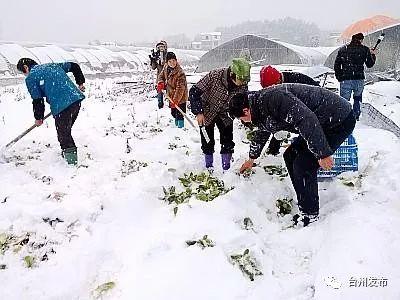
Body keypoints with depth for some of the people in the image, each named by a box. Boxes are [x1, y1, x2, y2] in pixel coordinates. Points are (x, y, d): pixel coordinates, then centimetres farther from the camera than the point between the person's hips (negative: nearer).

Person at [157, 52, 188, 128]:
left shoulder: (180, 73, -29)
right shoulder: (166, 68, -6)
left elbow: (180, 88, -30)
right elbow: (161, 76, 11)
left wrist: (176, 100, -33)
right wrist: (160, 83, -11)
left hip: (180, 97, -8)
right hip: (171, 96, 8)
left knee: (179, 114, -5)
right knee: (173, 113, 23)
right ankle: (176, 125, 45)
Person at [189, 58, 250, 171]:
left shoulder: (243, 86, -20)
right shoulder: (214, 76, -32)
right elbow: (194, 91, -25)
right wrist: (198, 112, -27)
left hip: (225, 115, 3)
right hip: (207, 113, -3)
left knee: (228, 142, -2)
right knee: (208, 142, 3)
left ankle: (226, 168, 13)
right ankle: (209, 167, 22)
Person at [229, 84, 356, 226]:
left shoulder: (273, 98, -27)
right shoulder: (261, 106, 7)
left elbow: (307, 120, -34)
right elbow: (261, 133, 25)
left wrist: (323, 153, -31)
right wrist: (251, 159, 39)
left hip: (340, 120, -10)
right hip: (322, 122, 10)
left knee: (303, 165, -13)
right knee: (290, 156, 11)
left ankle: (310, 215, 5)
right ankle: (304, 205, 20)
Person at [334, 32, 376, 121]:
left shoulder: (343, 49, 6)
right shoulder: (365, 50, 2)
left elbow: (337, 65, 5)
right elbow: (370, 64, 10)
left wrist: (339, 77, 12)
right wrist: (373, 55, 26)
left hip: (345, 80, 0)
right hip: (359, 79, 0)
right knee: (357, 98, 19)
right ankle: (356, 116, 21)